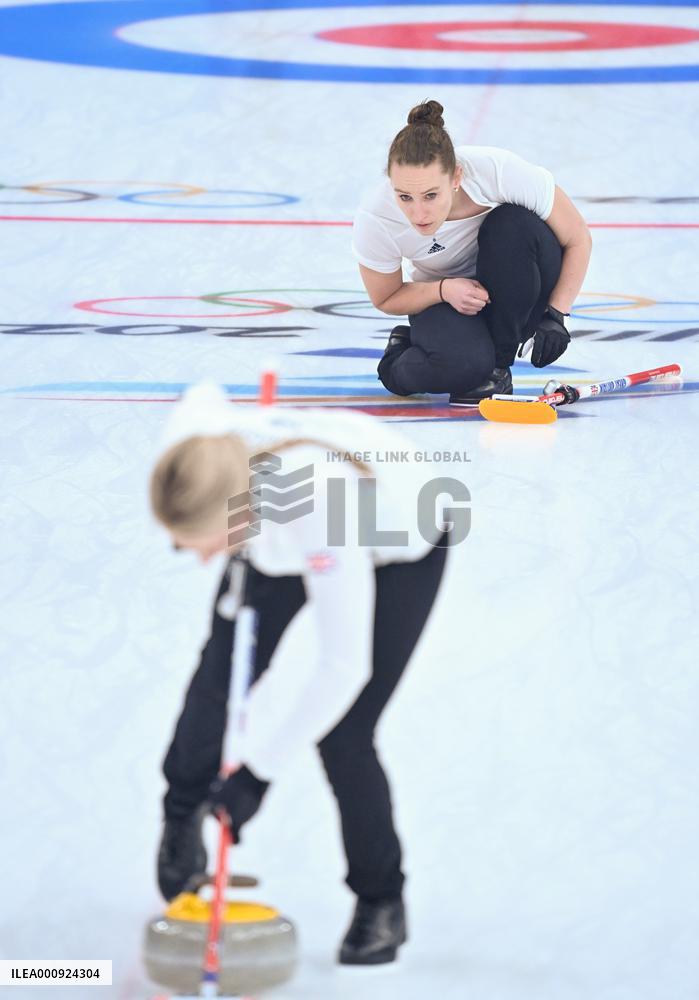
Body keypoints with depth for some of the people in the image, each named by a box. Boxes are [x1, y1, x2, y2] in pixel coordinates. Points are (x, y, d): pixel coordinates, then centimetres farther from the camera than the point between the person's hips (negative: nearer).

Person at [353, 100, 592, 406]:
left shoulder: (501, 171, -33)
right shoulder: (374, 219, -29)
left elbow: (578, 239, -17)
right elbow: (386, 300, -8)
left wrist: (556, 315, -25)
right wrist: (444, 290, -26)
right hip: (441, 297, -1)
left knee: (517, 224, -34)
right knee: (462, 366, -35)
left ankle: (496, 368, -17)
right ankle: (402, 355, 2)